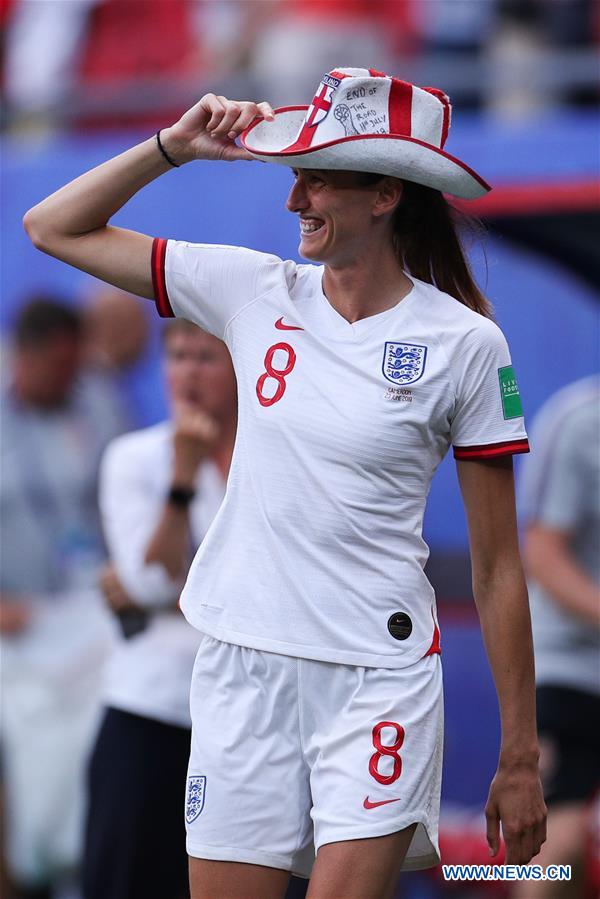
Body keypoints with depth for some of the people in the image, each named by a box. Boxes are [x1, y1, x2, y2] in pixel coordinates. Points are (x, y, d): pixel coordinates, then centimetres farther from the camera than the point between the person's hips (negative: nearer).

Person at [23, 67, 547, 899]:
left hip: (376, 679, -3)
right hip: (242, 666, 3)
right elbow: (55, 229, 10)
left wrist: (520, 758, -1)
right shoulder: (257, 293, 4)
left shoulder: (466, 344, -5)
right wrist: (176, 146, -1)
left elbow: (498, 564, -2)